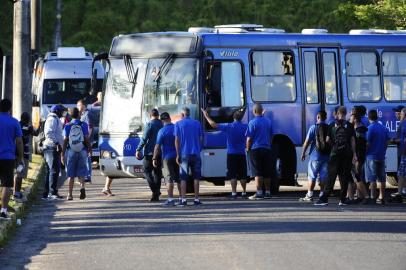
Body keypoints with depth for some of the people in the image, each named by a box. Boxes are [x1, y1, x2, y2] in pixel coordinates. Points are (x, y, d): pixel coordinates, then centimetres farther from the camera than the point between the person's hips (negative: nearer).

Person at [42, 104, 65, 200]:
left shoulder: (55, 120, 24)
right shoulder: (52, 119, -10)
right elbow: (49, 133, -22)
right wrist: (57, 143, -26)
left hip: (54, 148, 11)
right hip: (52, 147, -11)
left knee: (50, 171, 13)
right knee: (54, 170, -15)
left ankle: (46, 193, 15)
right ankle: (52, 192, -19)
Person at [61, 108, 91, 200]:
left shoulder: (67, 126, 0)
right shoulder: (84, 125, -2)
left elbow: (65, 141, -2)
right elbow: (87, 139, -3)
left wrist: (62, 154, 1)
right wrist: (89, 150, 9)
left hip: (71, 151, 0)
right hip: (82, 151, 0)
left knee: (71, 174, 6)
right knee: (81, 172, 8)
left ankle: (70, 194, 5)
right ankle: (82, 187, -19)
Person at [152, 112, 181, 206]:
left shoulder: (162, 131, -12)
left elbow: (157, 146, -13)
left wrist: (154, 158, -7)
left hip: (167, 157, -5)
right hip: (178, 156, 5)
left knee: (169, 179, -5)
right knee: (179, 178, 12)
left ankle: (170, 199, -11)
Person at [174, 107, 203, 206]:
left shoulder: (178, 124, -1)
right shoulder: (197, 123, 7)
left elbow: (177, 140, -5)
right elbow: (200, 138, 8)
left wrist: (178, 155, -3)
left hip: (184, 154, -2)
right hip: (195, 153, 2)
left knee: (183, 178, 1)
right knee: (196, 177, 6)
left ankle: (183, 199, -4)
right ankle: (196, 199, 4)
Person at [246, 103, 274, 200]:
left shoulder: (253, 122, -9)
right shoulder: (268, 121, 7)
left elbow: (249, 138, -10)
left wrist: (248, 148, 3)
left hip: (256, 149, -5)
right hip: (267, 149, 5)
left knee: (258, 173, -6)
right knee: (267, 173, 10)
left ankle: (259, 193, -11)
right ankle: (267, 192, 15)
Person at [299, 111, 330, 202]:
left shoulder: (313, 128, -6)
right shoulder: (329, 128, 2)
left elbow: (307, 142, -7)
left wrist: (303, 153, 2)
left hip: (315, 156, -3)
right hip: (326, 156, 3)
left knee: (312, 177, 2)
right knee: (323, 177, 7)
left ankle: (309, 195, 2)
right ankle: (322, 195, 7)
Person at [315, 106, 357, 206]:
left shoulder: (332, 126, 3)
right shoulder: (350, 126, 1)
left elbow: (327, 140, 5)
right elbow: (352, 141, 0)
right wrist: (354, 154, 3)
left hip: (335, 154, 0)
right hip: (347, 154, 0)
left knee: (331, 176, 2)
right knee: (344, 177, 3)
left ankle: (324, 198, -3)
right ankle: (342, 199, 1)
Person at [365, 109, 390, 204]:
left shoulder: (370, 128, -12)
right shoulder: (384, 128, 7)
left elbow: (367, 143, -13)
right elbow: (387, 142, 12)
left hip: (372, 156, -6)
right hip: (381, 156, 6)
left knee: (372, 179, -5)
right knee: (382, 178, 9)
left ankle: (373, 198, -8)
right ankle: (382, 197, 11)